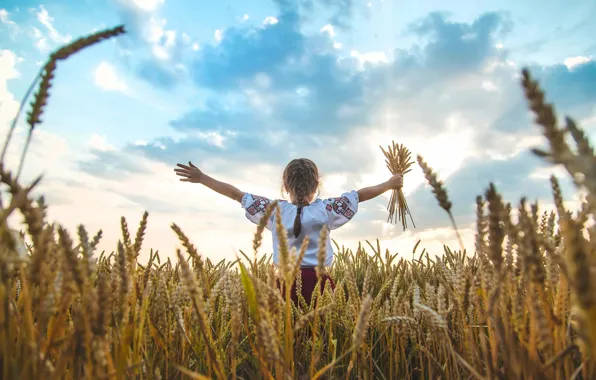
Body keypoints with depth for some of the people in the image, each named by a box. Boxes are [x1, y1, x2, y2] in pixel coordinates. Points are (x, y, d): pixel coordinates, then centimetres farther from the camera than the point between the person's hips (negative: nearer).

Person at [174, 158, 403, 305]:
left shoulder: (275, 211, 2)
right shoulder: (324, 210, -1)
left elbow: (236, 194, 7)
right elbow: (359, 195, 8)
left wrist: (202, 178, 16)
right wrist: (390, 184, 22)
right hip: (318, 281, -1)